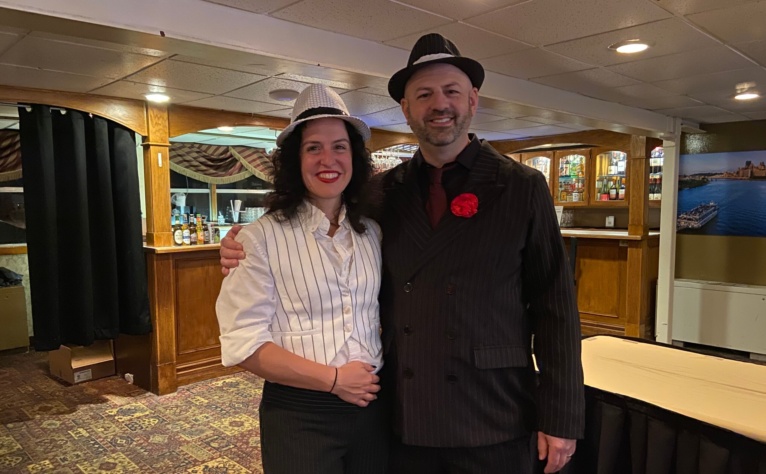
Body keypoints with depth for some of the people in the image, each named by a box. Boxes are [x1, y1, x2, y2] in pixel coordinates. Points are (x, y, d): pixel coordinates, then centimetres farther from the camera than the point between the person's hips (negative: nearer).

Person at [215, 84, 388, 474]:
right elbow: (243, 343, -14)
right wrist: (333, 379, -15)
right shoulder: (263, 237, -11)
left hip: (371, 407, 5)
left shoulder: (372, 233, 4)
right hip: (298, 416, -4)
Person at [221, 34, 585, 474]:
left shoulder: (522, 187, -4)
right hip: (403, 421, 2)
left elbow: (556, 306, -4)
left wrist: (561, 416, -6)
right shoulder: (385, 191, 2)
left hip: (491, 422, -2)